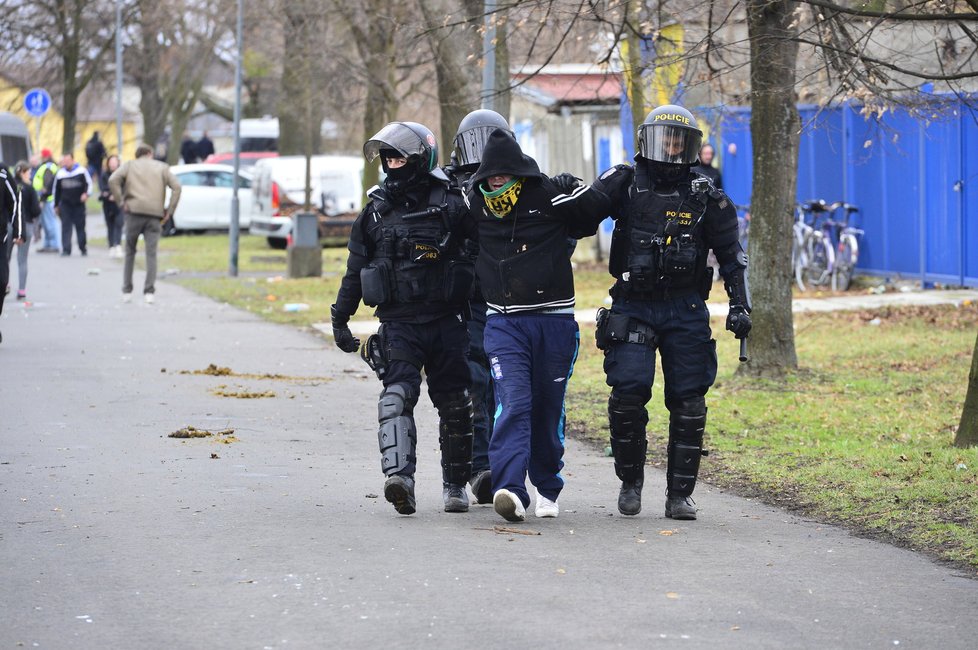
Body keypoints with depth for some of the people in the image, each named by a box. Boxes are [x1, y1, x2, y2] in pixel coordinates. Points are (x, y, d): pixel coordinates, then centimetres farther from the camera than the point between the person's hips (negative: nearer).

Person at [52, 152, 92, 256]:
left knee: (80, 226, 4)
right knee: (66, 227, -5)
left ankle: (83, 248, 15)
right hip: (65, 204, 2)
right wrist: (56, 205, 15)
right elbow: (56, 190, 14)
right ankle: (66, 249, -7)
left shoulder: (81, 171, -3)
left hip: (79, 204, -2)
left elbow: (88, 183, 4)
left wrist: (86, 194, -15)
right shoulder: (60, 173, 6)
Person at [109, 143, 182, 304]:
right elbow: (176, 187, 2)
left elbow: (113, 180, -5)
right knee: (151, 253, 1)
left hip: (134, 212, 0)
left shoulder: (129, 165, 13)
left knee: (130, 252, 12)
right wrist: (169, 211, 4)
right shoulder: (162, 167, 15)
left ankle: (127, 291, 11)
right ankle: (149, 292, -9)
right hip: (155, 214, 0)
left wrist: (121, 202, 0)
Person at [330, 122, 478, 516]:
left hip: (447, 324, -2)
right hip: (398, 325, 2)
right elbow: (356, 269, 17)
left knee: (454, 405, 6)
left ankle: (455, 485, 20)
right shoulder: (376, 211, 10)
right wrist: (340, 317, 16)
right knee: (397, 395, -18)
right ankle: (399, 477, -31)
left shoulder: (451, 204, -1)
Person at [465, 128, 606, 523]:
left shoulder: (551, 197, -7)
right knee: (513, 403, -17)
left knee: (548, 409, 8)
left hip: (553, 320, -1)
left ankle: (547, 489, 27)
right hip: (503, 323, 1)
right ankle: (510, 491, -29)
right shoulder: (475, 202, 3)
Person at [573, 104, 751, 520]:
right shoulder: (624, 184, 1)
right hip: (632, 308, -1)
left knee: (688, 402, -2)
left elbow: (732, 255, 9)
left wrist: (740, 306, 2)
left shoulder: (705, 198, 4)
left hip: (685, 311, 1)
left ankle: (680, 495, 6)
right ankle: (630, 482, 4)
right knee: (628, 391, -15)